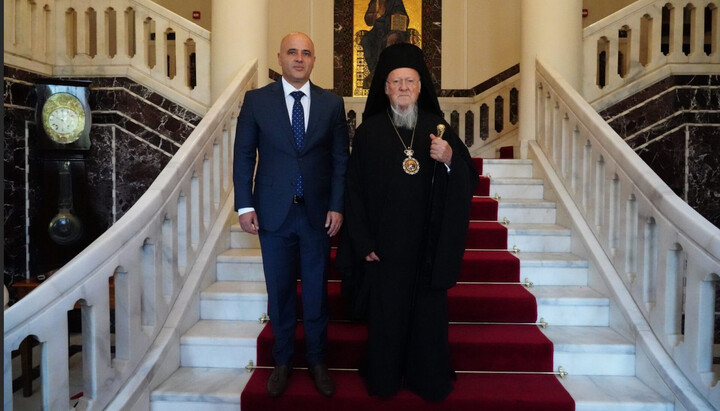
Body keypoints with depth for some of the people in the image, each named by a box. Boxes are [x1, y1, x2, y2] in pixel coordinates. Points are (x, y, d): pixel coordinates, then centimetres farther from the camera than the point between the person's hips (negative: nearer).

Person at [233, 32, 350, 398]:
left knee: (316, 292, 11)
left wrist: (337, 206, -3)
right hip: (273, 213, 0)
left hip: (318, 213, 1)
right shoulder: (256, 100, 1)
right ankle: (282, 361, 31)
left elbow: (341, 159, 3)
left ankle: (317, 361, 29)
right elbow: (243, 155, 1)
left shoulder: (332, 103, 3)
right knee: (279, 292, 12)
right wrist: (244, 205, -5)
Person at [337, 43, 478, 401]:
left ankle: (428, 379, 31)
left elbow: (468, 181, 1)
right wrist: (363, 242, -6)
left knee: (428, 314, 10)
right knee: (385, 314, 8)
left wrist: (450, 158, -20)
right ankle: (383, 380, 30)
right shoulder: (368, 132, 0)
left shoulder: (438, 127, 4)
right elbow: (354, 189, -2)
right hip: (383, 245, -1)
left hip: (427, 245, 2)